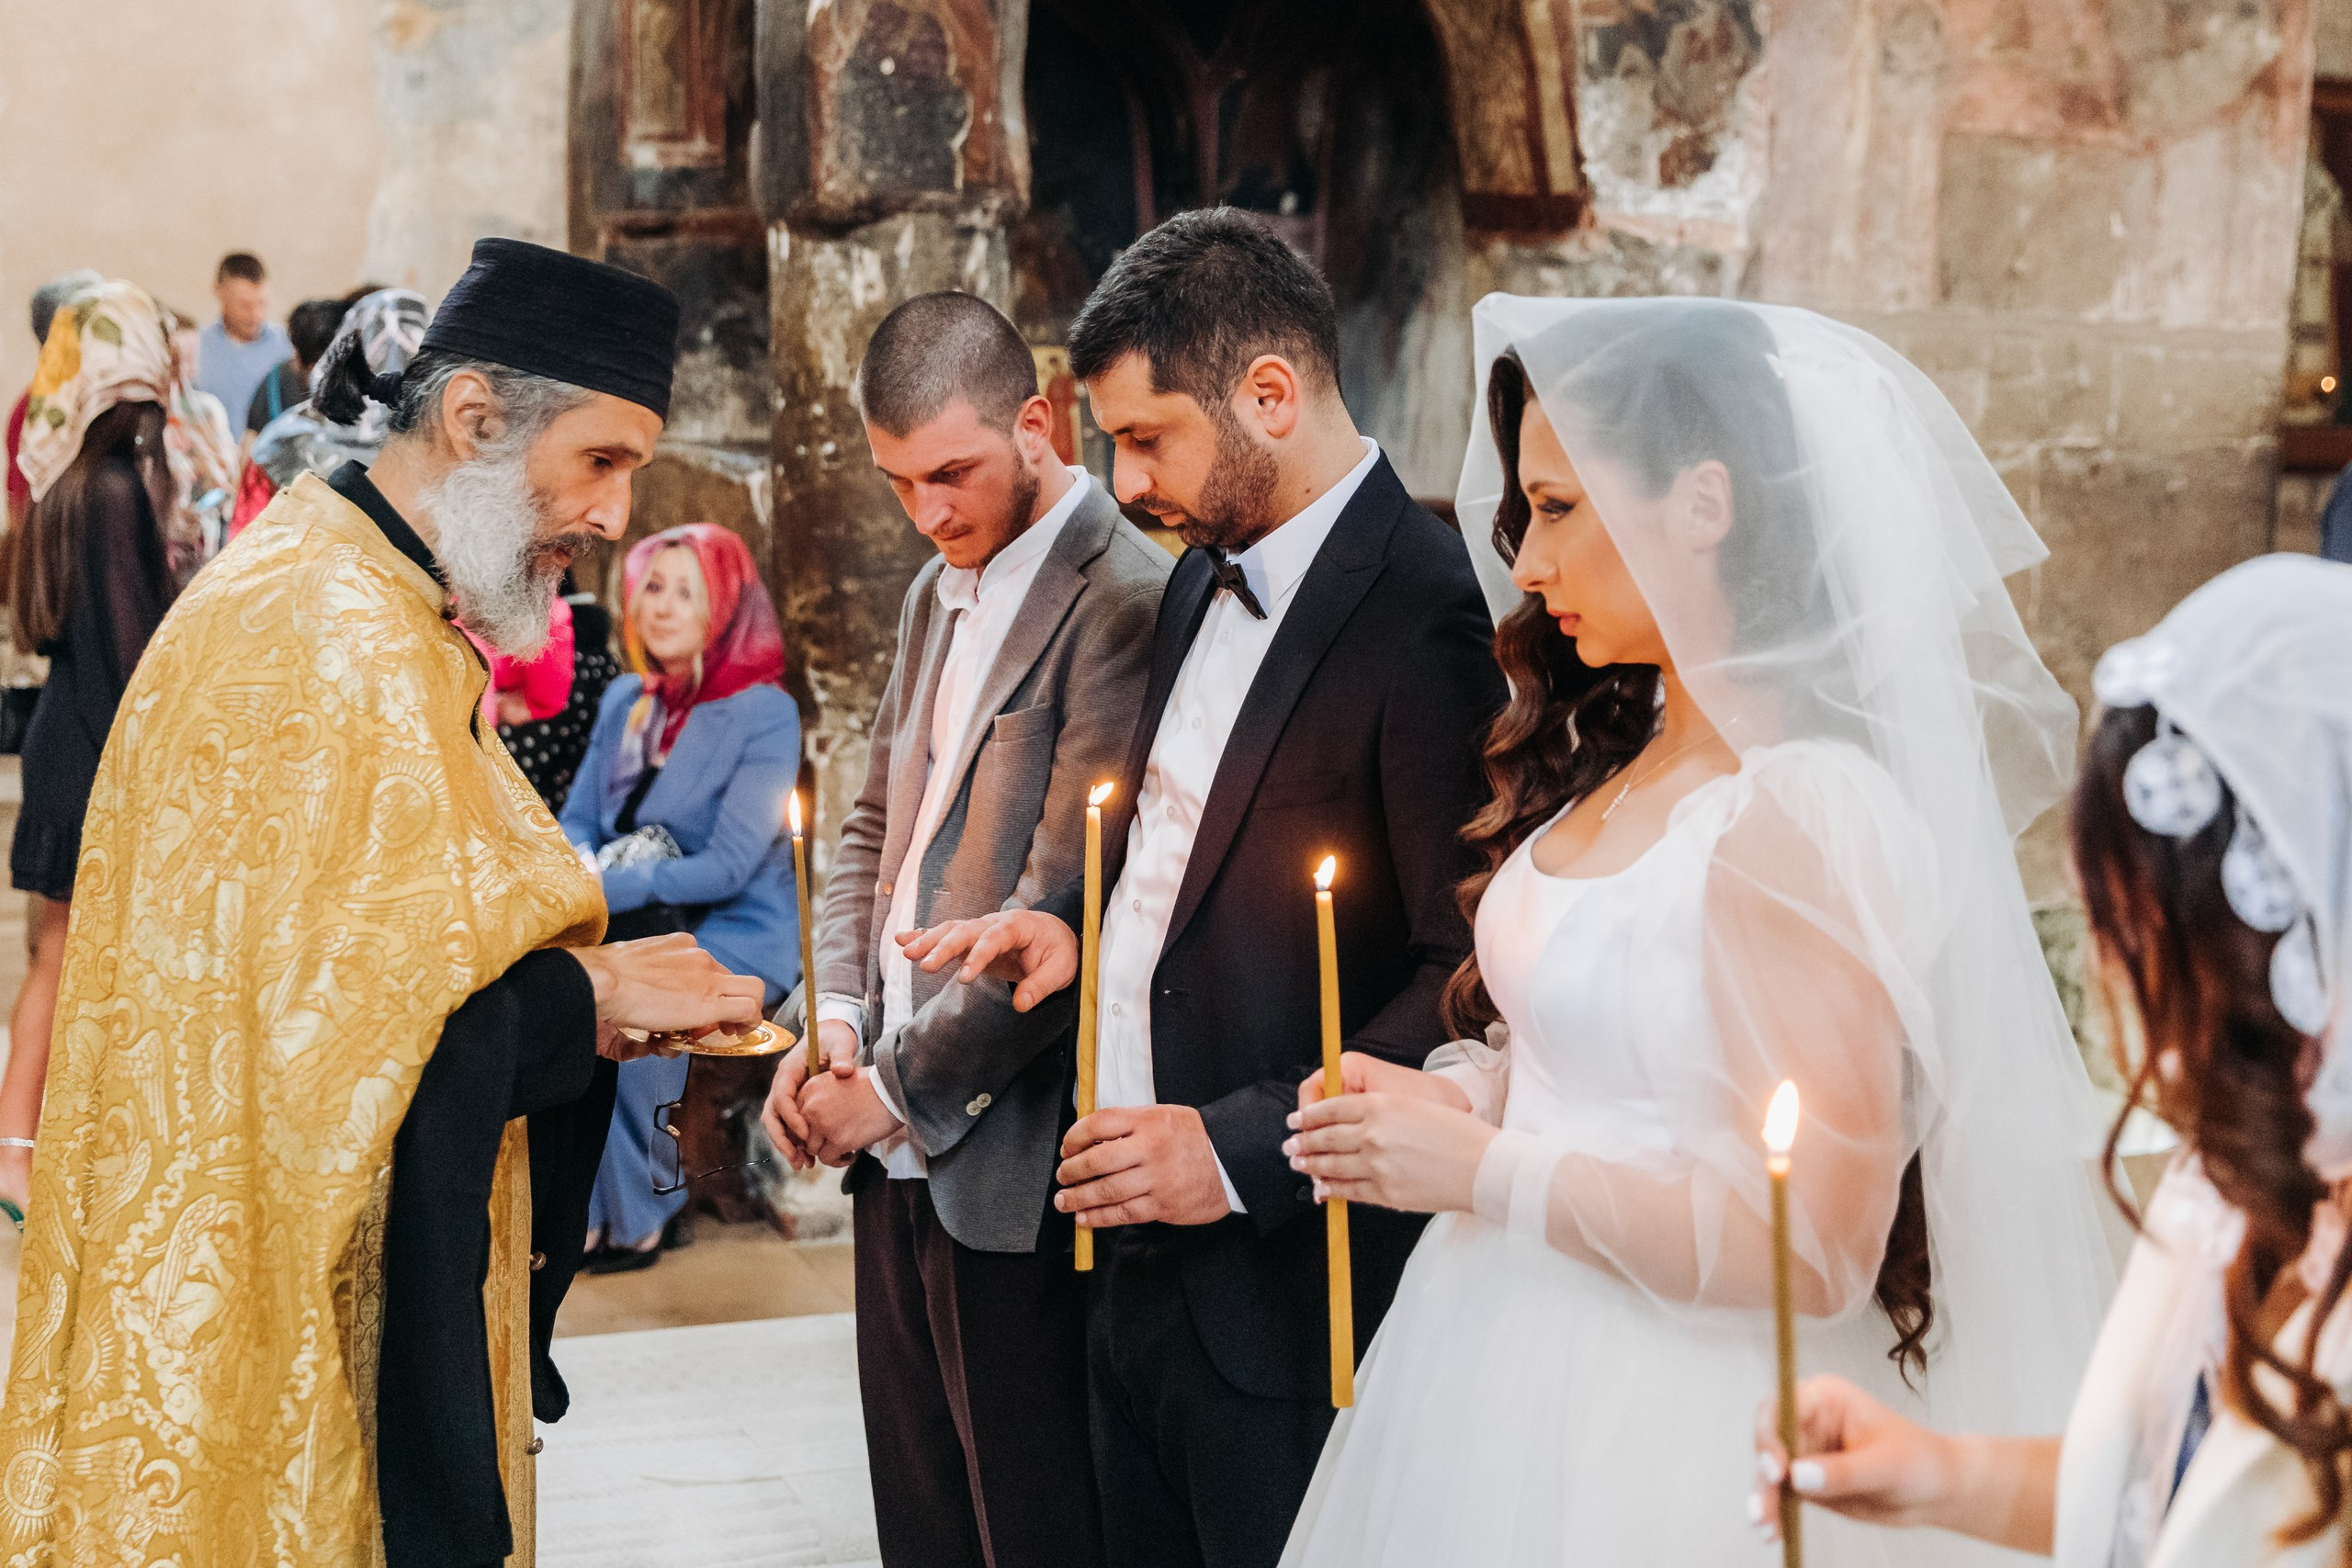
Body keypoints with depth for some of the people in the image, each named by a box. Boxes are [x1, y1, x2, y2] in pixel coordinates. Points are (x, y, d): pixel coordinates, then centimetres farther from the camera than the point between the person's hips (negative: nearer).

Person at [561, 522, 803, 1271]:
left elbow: (730, 865, -16)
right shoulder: (623, 700, 12)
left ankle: (636, 1216, -16)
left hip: (737, 933, -5)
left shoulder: (764, 715, -9)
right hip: (637, 926, 5)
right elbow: (576, 821, 13)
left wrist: (612, 888, -24)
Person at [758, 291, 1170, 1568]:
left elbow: (1065, 909, -19)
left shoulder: (1122, 599, -15)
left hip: (1013, 1171, -8)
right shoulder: (938, 591, 15)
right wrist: (835, 1018, 4)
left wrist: (897, 1087, -12)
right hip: (900, 1152, 8)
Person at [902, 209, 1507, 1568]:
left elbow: (1476, 983, -21)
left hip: (1289, 1289, -8)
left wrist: (1246, 1150, -22)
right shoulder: (1206, 577, 10)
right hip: (1134, 1250, 8)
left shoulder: (1427, 616, -19)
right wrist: (1075, 927, 4)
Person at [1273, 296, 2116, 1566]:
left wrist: (1484, 1170, -17)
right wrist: (1472, 1100, -1)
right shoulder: (1620, 760, 5)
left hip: (1653, 1442, -8)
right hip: (1508, 1377, 8)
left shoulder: (1806, 810, -22)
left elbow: (1809, 1248, -23)